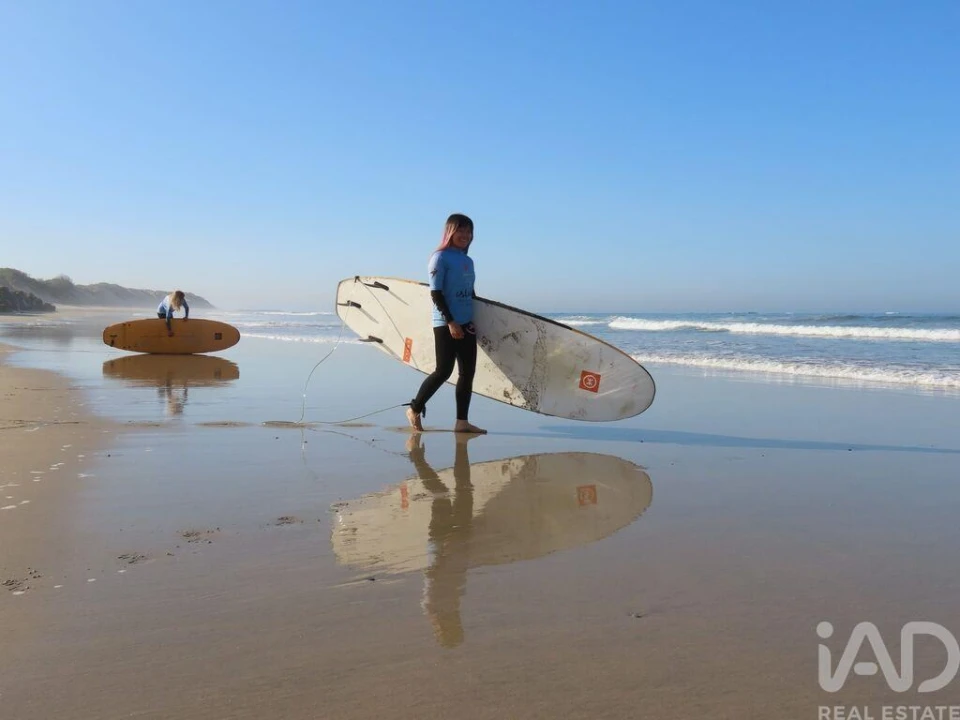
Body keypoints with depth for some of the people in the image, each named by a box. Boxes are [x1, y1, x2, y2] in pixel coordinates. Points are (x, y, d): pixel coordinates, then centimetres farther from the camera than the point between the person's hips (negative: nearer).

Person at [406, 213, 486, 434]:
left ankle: (462, 421, 8)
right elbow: (435, 293, -14)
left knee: (467, 372, 4)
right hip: (446, 324, -8)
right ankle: (414, 409, 12)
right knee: (444, 371, -8)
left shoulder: (468, 261, 15)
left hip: (467, 324, 8)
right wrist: (451, 321, -20)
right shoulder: (440, 257, -7)